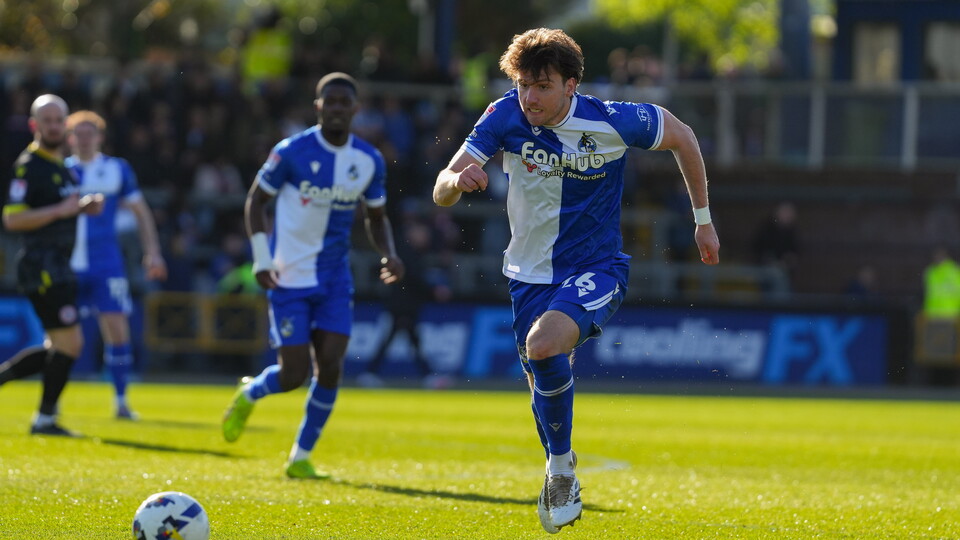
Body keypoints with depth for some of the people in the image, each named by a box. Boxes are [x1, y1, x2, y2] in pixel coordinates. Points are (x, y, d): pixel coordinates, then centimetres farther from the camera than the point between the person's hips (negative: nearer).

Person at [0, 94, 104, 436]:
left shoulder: (60, 166, 17)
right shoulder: (29, 166, -12)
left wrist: (83, 207, 10)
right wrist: (61, 210, -22)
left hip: (57, 266, 10)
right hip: (42, 264, -10)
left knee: (60, 348, 13)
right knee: (69, 341, -10)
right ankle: (45, 418, 0)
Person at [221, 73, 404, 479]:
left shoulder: (369, 161, 2)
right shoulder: (292, 152, -10)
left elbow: (376, 217, 15)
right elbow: (255, 201, 0)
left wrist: (389, 255, -5)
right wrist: (261, 259, -11)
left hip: (335, 278, 4)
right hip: (290, 278, -4)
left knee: (330, 368, -6)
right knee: (293, 374, -8)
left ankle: (301, 458, 9)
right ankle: (249, 394, 27)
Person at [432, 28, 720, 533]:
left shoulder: (611, 122, -19)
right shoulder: (505, 117, -15)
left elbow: (681, 137, 1)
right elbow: (441, 192, -19)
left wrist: (703, 219, 7)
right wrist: (457, 180, -44)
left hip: (596, 269, -4)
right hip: (531, 275, 4)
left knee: (543, 344, -30)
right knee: (544, 383, 12)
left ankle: (560, 468, -9)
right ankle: (563, 484, 41)